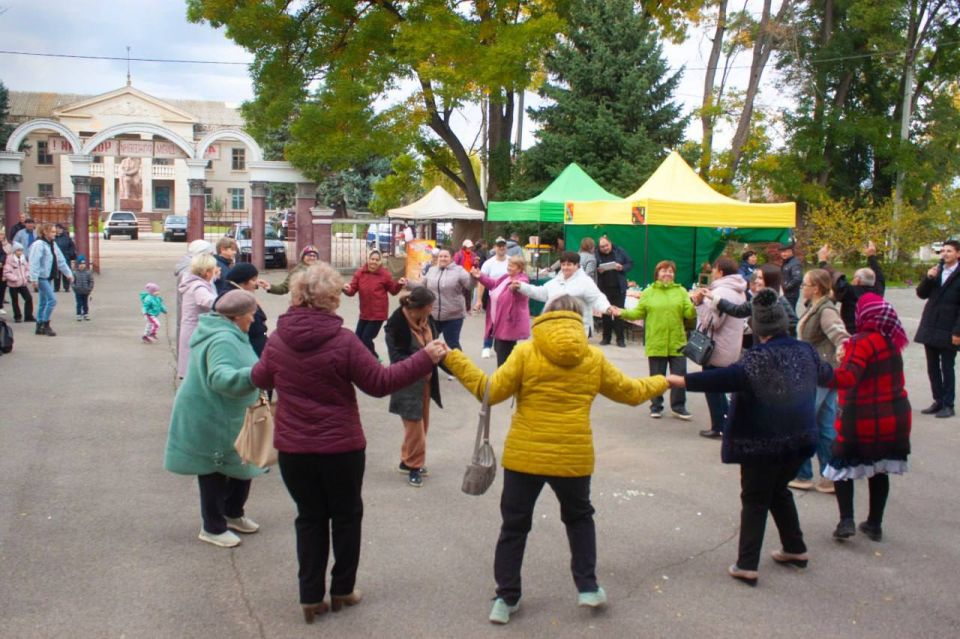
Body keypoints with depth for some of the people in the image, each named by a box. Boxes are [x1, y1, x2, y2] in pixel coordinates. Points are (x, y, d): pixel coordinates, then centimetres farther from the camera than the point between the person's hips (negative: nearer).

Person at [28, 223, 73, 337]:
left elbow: (61, 260, 16)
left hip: (49, 277, 9)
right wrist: (34, 279, -23)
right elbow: (34, 263, -19)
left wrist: (68, 273, 12)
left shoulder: (53, 244, 12)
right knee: (52, 300, -12)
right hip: (42, 277, -9)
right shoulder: (39, 244, -14)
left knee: (44, 302, 13)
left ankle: (40, 326, 20)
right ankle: (45, 325, -2)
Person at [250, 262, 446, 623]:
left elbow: (260, 379, 11)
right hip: (341, 447, -3)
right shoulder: (343, 341, -18)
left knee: (310, 518, 15)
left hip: (292, 448, 3)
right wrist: (425, 359, -10)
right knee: (346, 516, 17)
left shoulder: (277, 340, -5)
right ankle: (342, 590, 27)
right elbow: (379, 383, -15)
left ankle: (311, 597, 18)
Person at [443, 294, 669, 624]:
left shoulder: (526, 352, -8)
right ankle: (587, 588, 25)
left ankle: (506, 598, 17)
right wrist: (662, 382, 31)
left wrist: (453, 359, -2)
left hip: (525, 456, -1)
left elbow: (489, 391, -9)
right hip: (573, 457, 2)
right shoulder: (594, 358, 0)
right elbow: (630, 392, 12)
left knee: (514, 525, 13)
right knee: (579, 517, 26)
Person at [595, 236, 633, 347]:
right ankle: (606, 337, 17)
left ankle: (620, 338, 6)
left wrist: (622, 268, -13)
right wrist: (598, 271, -17)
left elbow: (630, 264, 5)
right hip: (604, 288, 0)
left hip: (619, 287, 0)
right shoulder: (596, 255, -3)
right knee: (605, 313, 7)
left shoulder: (620, 252, 0)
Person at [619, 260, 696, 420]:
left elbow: (689, 313, -2)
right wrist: (622, 313, -11)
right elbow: (638, 313, 3)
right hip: (656, 343, -1)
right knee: (657, 376, 8)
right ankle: (656, 406, 22)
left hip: (677, 342, 1)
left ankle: (678, 407, 17)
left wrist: (695, 306, -22)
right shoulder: (648, 293, 5)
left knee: (680, 375, 4)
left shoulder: (681, 291, 6)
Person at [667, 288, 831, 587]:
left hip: (764, 442, -7)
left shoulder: (759, 358, -20)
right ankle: (795, 549, 34)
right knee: (778, 490, 26)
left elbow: (726, 378, -35)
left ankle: (747, 565, 4)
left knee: (755, 500, 4)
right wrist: (830, 370, 49)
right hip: (799, 438, 7)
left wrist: (681, 381, -38)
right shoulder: (804, 351, 3)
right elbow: (825, 373, 25)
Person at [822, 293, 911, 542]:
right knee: (880, 471, 15)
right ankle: (874, 524, 21)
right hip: (895, 417, 7)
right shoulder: (891, 341, 7)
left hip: (863, 420, -7)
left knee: (842, 467, 7)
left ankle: (846, 521, -3)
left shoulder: (863, 342, -19)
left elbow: (847, 377, -31)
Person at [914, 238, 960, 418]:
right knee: (932, 368, 10)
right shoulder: (936, 270, 11)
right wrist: (928, 278, -9)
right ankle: (938, 401, 20)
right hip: (930, 328, 6)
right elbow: (921, 294, 9)